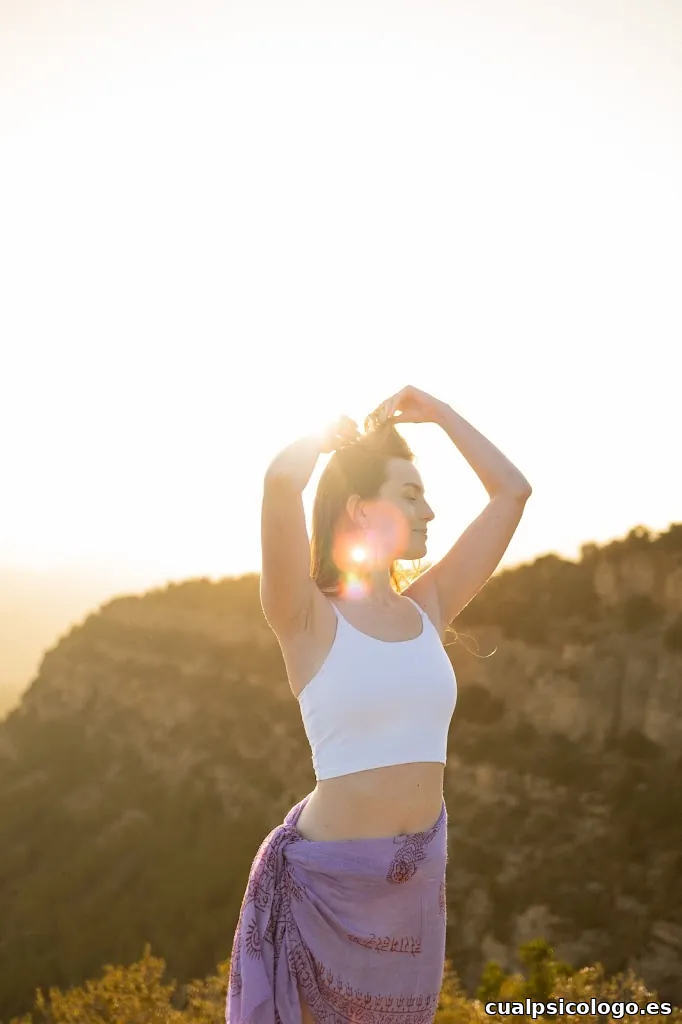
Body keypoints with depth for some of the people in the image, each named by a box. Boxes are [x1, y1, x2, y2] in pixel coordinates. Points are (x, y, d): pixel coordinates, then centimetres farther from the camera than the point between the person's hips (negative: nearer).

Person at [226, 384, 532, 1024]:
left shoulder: (427, 609, 4)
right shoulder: (305, 617, -11)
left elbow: (513, 491, 8)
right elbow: (281, 479, -28)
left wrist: (435, 410, 8)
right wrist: (333, 434, -7)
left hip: (418, 878, 6)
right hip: (330, 878, -5)